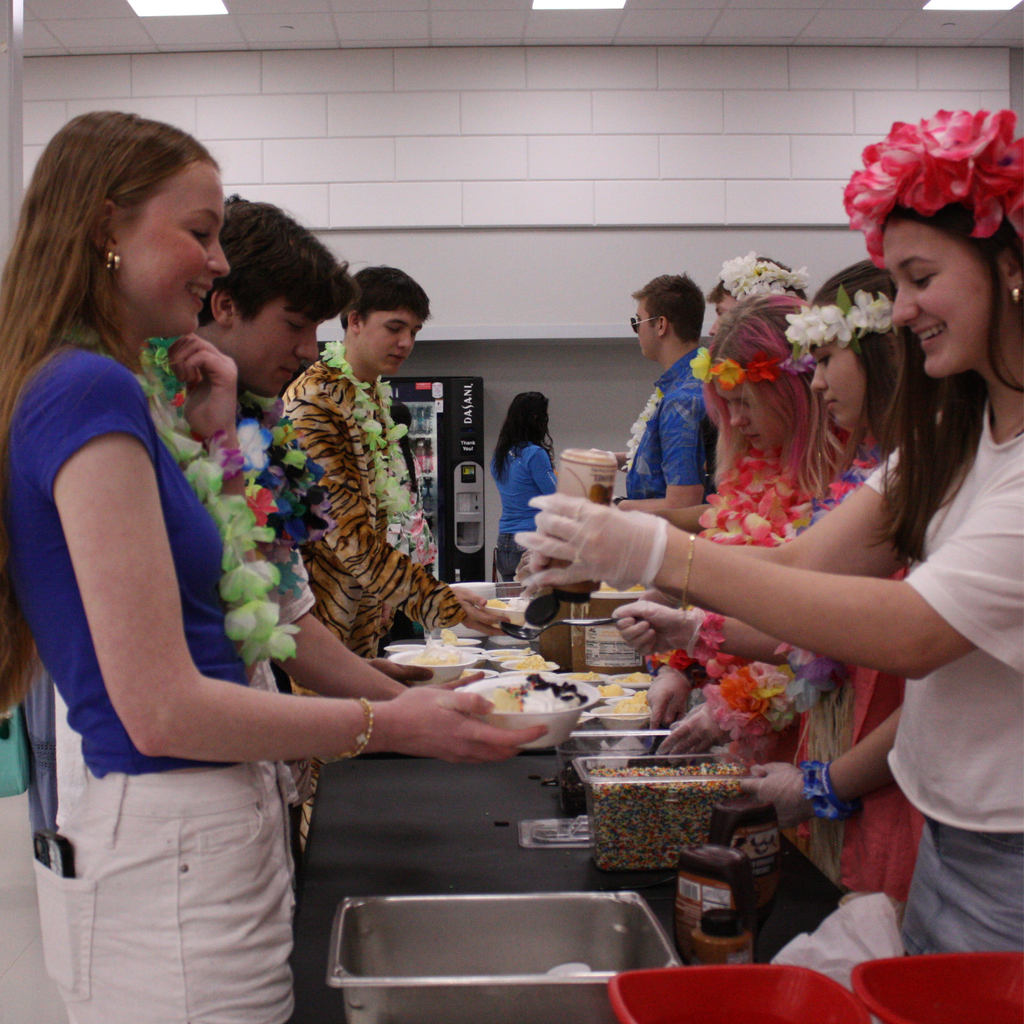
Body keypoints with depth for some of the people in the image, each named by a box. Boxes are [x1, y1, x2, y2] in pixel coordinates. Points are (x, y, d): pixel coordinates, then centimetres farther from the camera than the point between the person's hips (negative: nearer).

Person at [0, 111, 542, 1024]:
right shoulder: (91, 393, -19)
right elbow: (161, 707, -22)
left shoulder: (100, 390, 11)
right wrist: (383, 725, -15)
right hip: (174, 850, -10)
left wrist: (216, 445, 7)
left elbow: (225, 600, 16)